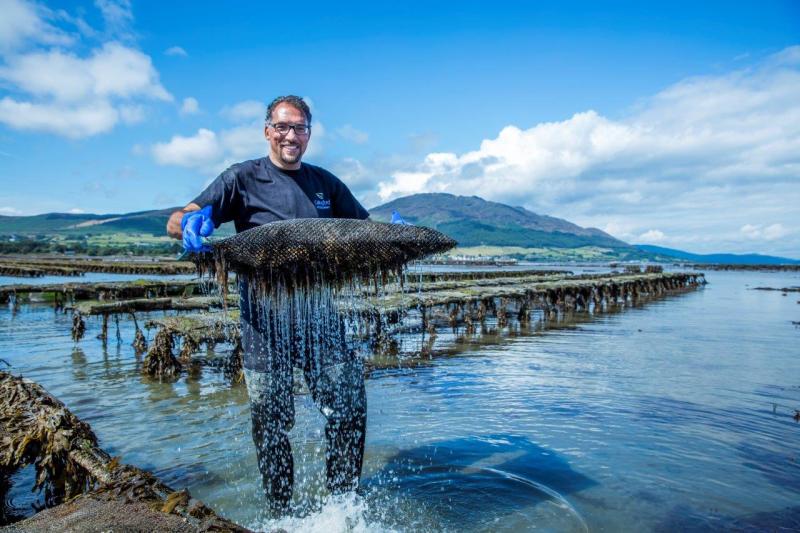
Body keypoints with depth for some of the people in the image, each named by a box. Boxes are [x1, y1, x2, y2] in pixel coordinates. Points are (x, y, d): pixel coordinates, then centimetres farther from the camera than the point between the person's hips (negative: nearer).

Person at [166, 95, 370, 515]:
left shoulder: (326, 184, 12)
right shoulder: (242, 179, 2)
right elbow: (175, 222, -4)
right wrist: (191, 223, -29)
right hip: (265, 321, -2)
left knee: (349, 407, 3)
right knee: (271, 421, 8)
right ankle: (282, 515, 30)